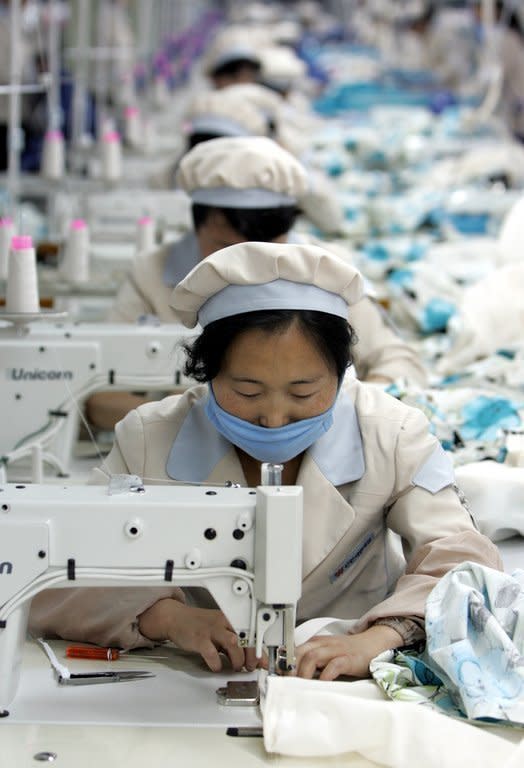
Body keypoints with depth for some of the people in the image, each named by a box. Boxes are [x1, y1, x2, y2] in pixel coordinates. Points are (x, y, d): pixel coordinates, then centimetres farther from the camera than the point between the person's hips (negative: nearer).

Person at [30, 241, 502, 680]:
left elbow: (465, 563, -13)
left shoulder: (390, 434, -5)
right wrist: (169, 617, -28)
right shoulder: (149, 441, -6)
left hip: (348, 693, 1)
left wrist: (377, 639, -33)